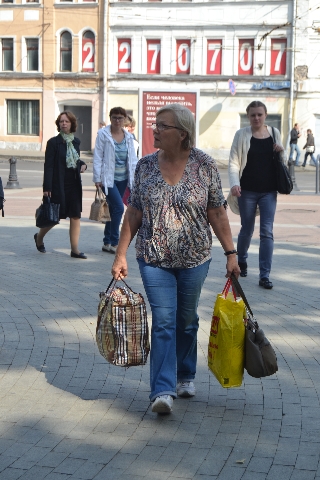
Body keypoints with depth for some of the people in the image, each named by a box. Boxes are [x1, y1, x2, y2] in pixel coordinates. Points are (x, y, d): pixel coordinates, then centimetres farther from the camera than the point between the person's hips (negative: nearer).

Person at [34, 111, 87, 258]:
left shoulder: (76, 141, 9)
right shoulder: (53, 142, -8)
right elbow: (48, 166, -10)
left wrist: (82, 164, -1)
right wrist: (47, 188, -16)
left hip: (74, 185, 5)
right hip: (59, 185, -5)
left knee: (75, 216, 1)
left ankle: (75, 249, 5)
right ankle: (39, 237, 30)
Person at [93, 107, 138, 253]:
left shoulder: (128, 137, 8)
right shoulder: (103, 134, -4)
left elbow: (133, 159, 12)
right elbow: (97, 157, -5)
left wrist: (135, 177, 4)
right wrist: (97, 178, -9)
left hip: (122, 178, 5)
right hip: (108, 178, -5)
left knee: (113, 209, 11)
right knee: (118, 207, -16)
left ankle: (107, 243, 21)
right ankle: (114, 242, -6)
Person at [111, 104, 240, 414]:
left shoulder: (204, 165, -6)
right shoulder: (145, 166, -1)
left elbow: (217, 213, -1)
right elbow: (134, 213, 3)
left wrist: (230, 253, -4)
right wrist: (121, 254, 1)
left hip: (194, 259, 0)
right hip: (154, 259, 0)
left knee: (186, 320, 14)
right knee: (163, 322, -7)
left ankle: (185, 376, 34)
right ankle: (163, 389, -7)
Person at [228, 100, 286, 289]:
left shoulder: (274, 133, 6)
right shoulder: (242, 134, -3)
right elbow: (234, 162, -6)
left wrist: (282, 152, -5)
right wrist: (235, 183, -22)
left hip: (269, 191, 2)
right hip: (247, 191, -2)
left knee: (267, 231, -4)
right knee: (247, 230, 11)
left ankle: (265, 275, -2)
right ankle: (241, 261, 38)